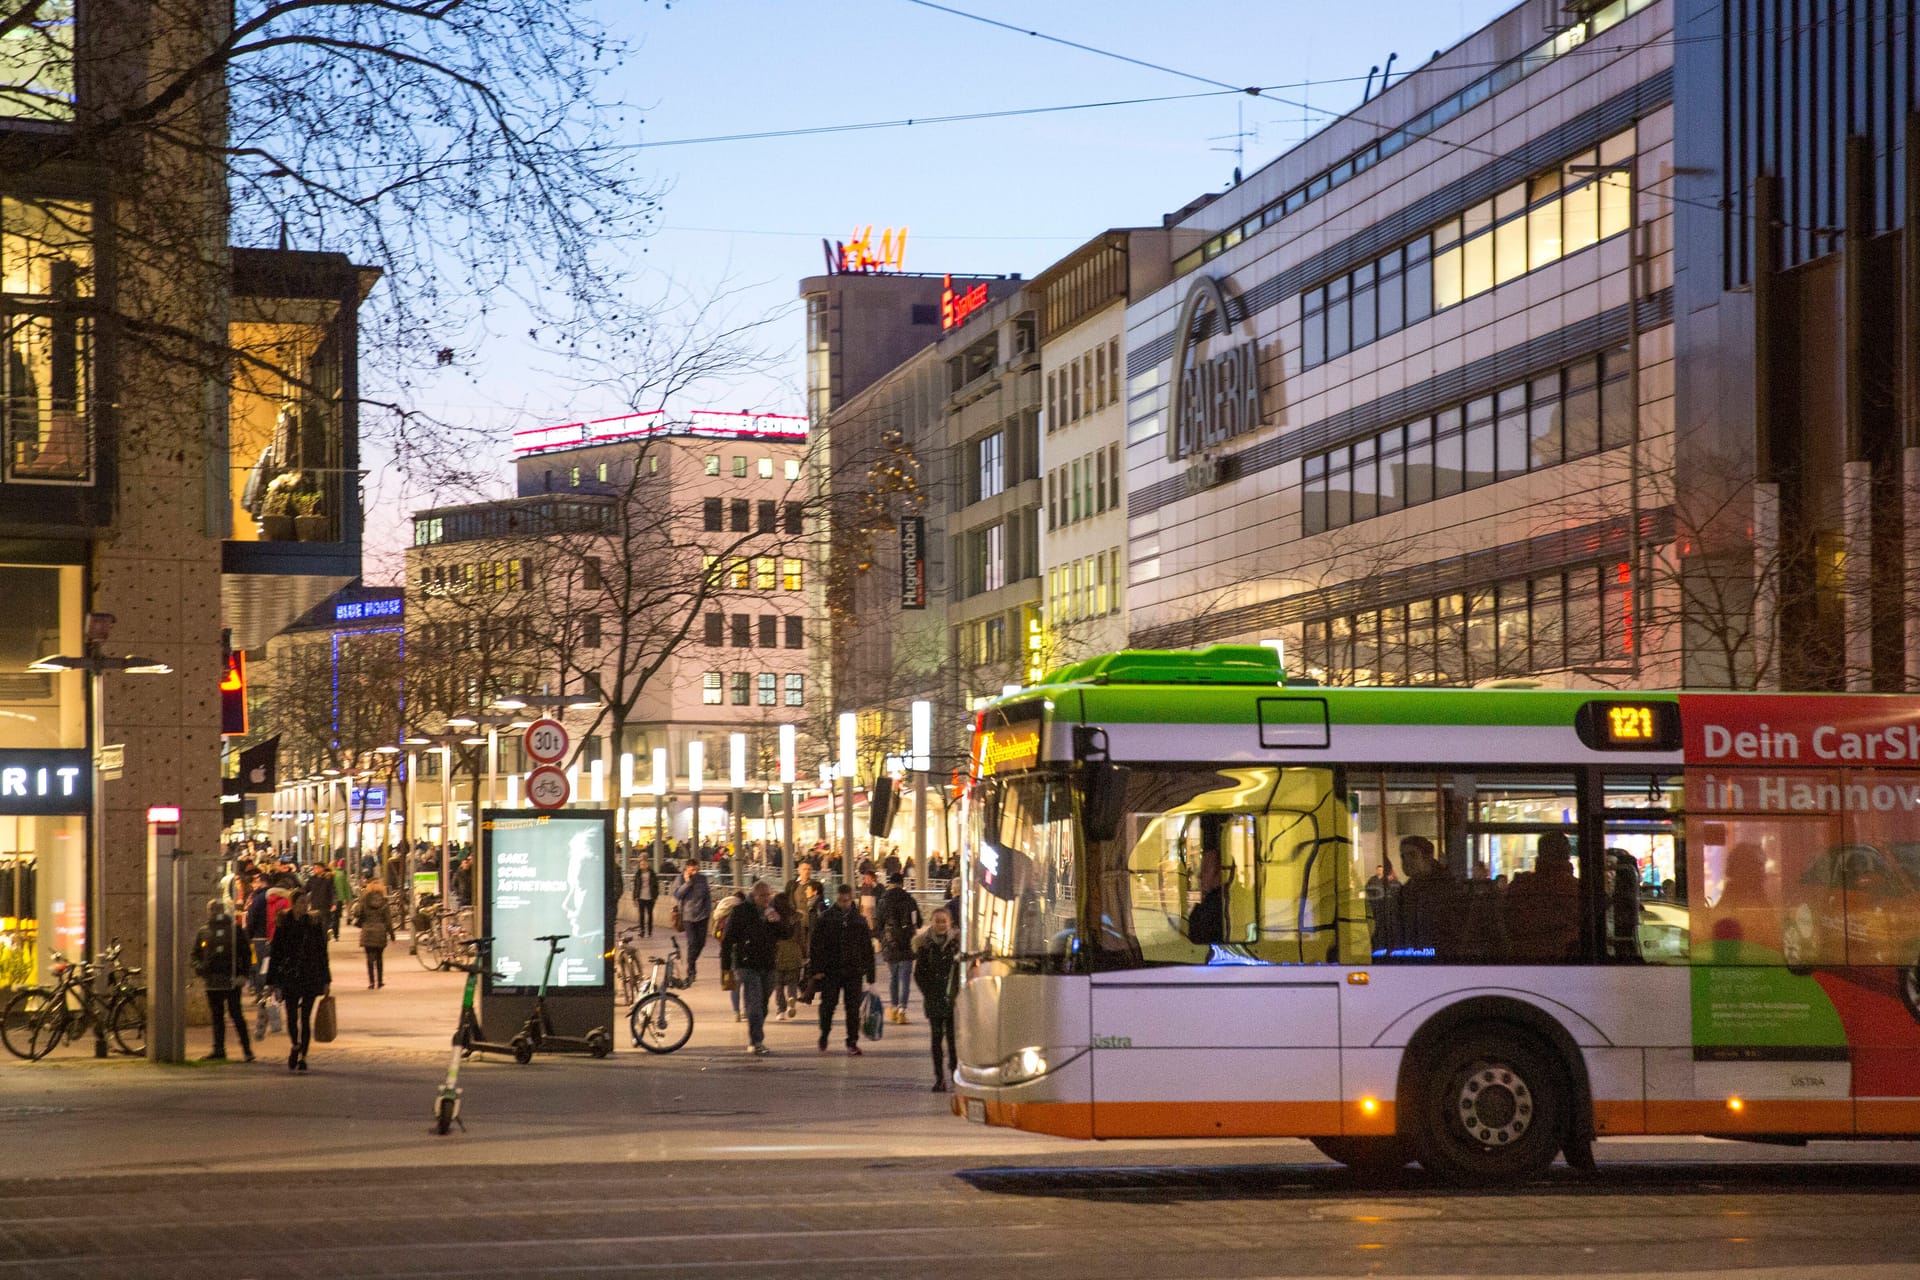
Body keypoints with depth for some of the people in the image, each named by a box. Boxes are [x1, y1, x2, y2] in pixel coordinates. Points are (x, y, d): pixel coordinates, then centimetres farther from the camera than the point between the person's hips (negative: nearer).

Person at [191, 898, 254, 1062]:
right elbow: (196, 954, 17)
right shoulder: (203, 932, 13)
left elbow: (246, 952, 3)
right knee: (217, 1016, 7)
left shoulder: (235, 929, 4)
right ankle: (219, 1050, 11)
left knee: (236, 1014, -6)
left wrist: (243, 974, -7)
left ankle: (246, 1049, -1)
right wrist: (198, 969, -3)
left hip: (231, 980, -4)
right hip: (212, 980, 4)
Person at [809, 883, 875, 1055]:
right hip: (830, 971, -1)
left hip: (853, 971, 1)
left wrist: (869, 974, 5)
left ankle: (852, 1043, 7)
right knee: (828, 1005, 3)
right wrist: (817, 969, -8)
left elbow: (868, 948, 8)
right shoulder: (825, 918, 0)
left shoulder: (859, 920, 5)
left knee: (853, 1008, 0)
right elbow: (815, 945, 0)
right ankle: (824, 1036, 25)